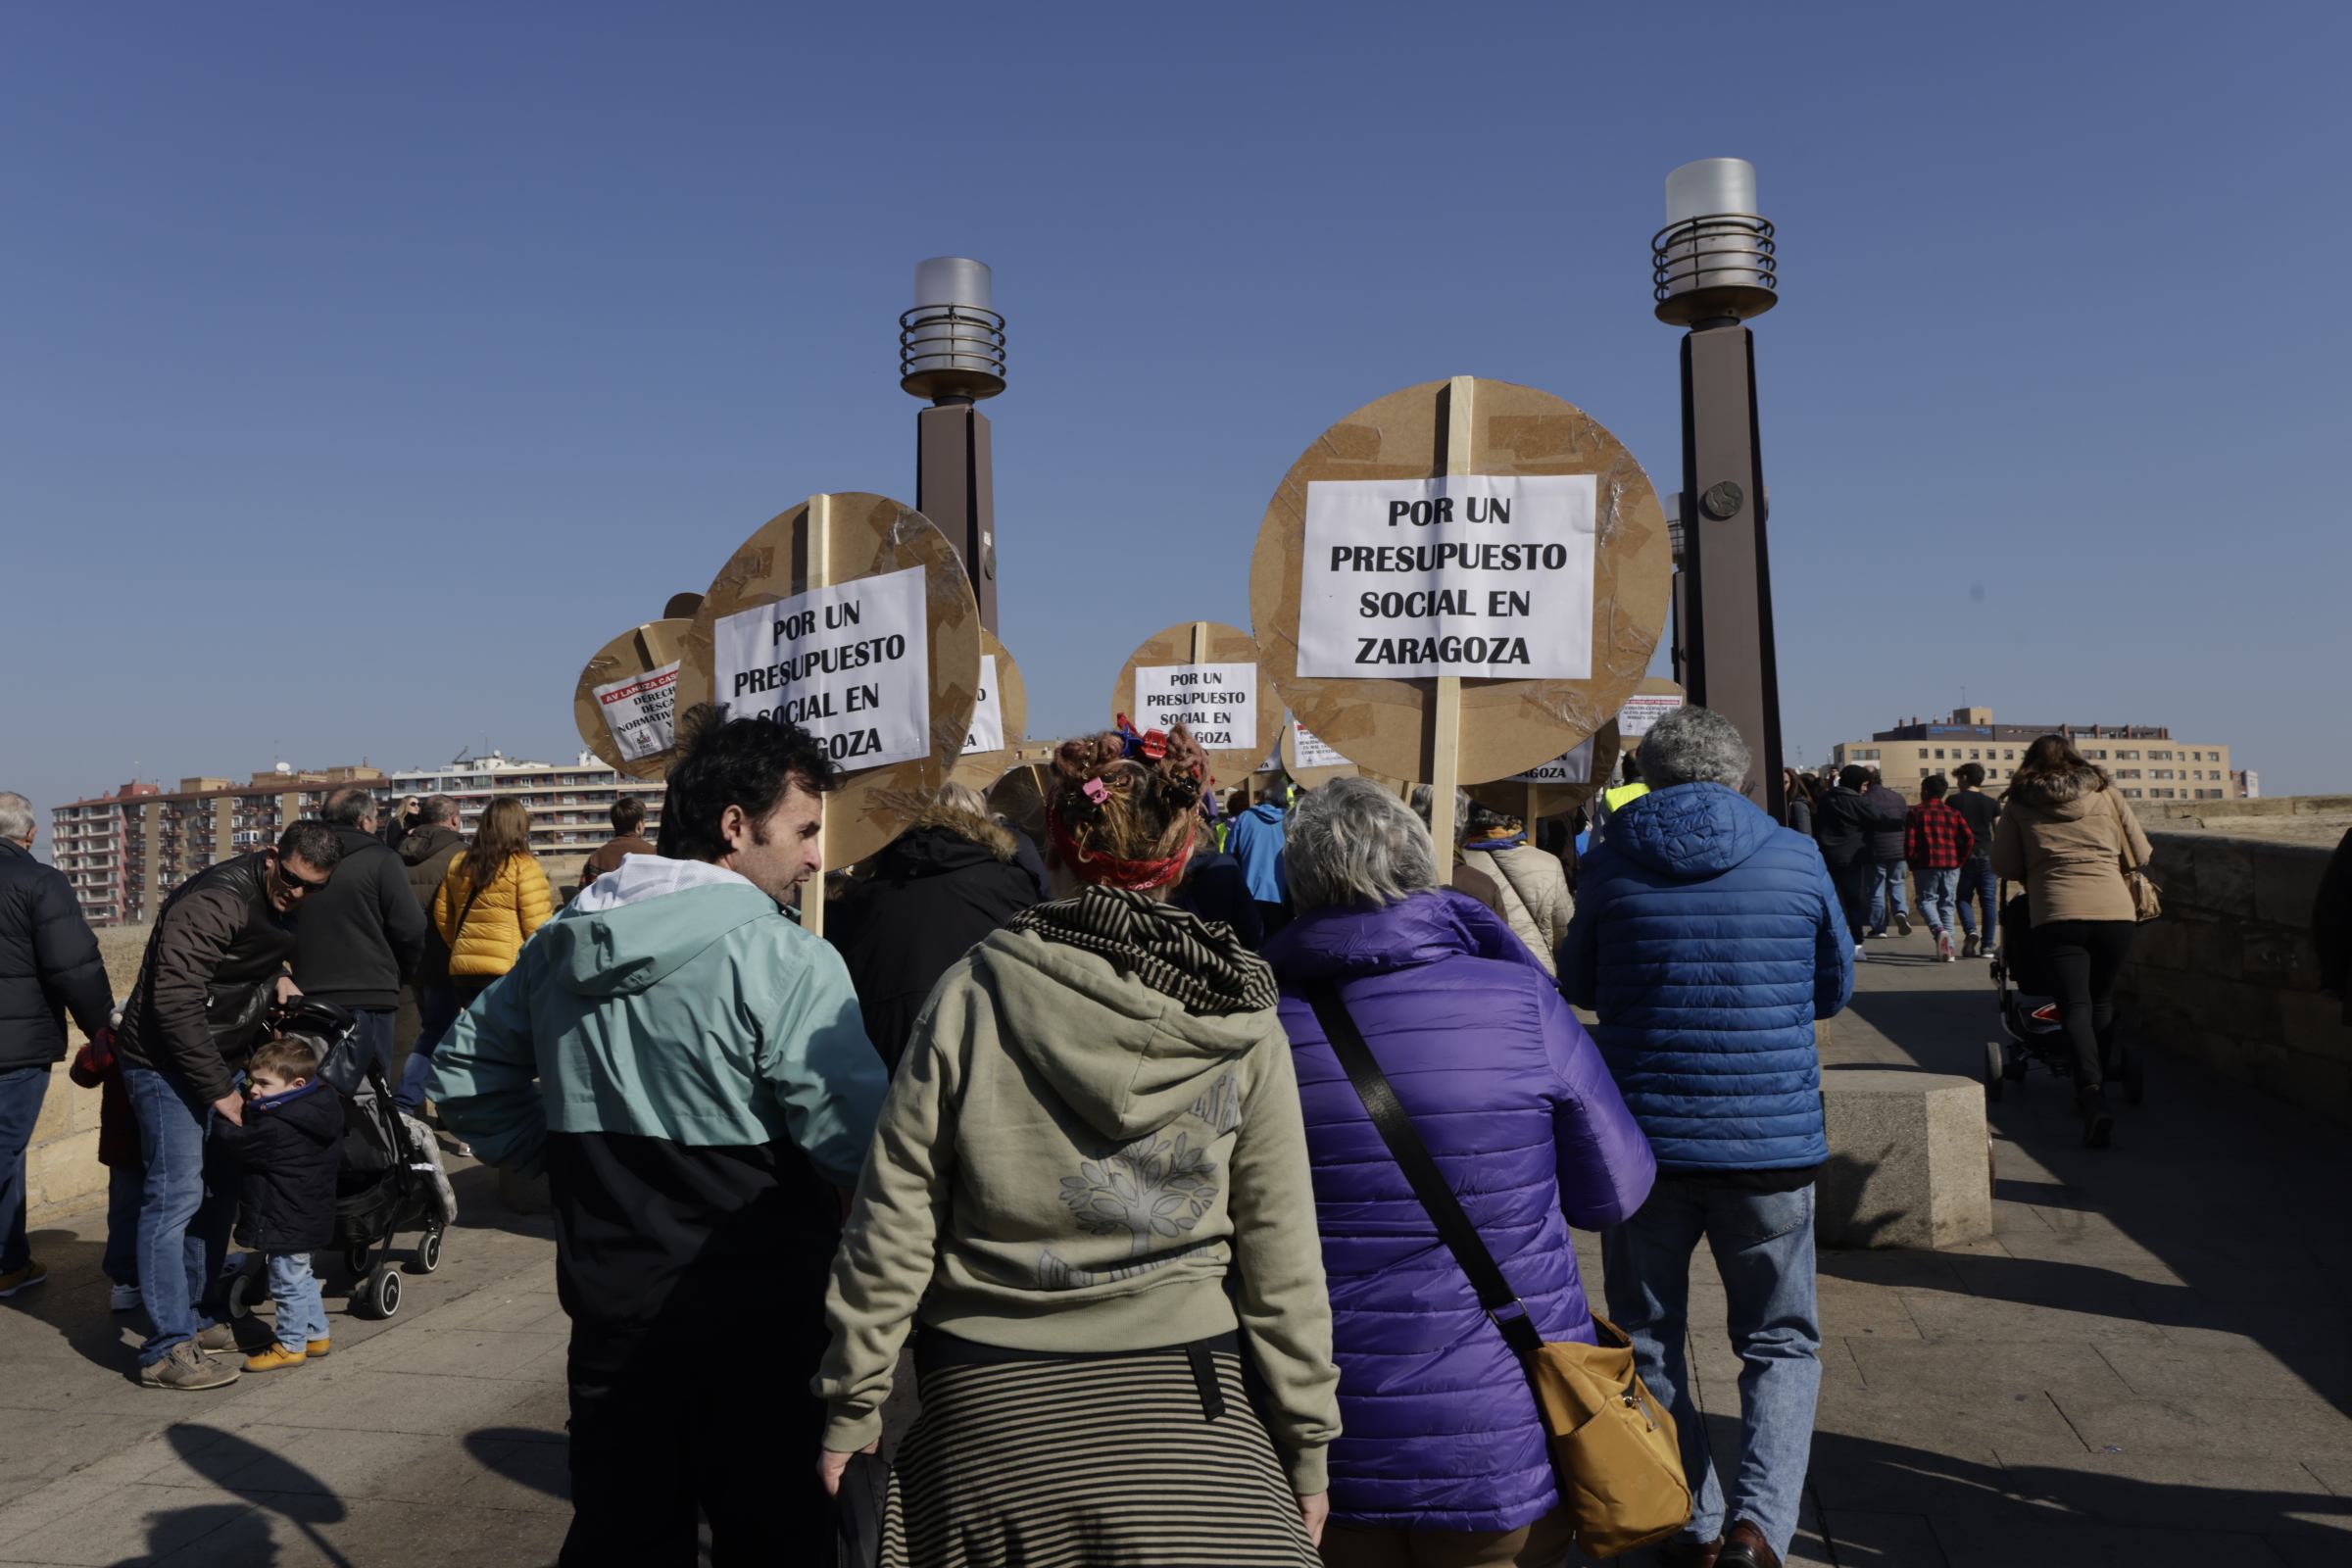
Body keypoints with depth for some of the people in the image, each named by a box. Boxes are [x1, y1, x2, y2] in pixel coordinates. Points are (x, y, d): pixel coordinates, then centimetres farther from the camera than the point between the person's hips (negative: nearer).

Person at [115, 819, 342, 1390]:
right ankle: (168, 1349, -7)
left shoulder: (286, 905, 4)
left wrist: (276, 978, 3)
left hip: (218, 1061, 9)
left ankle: (198, 1316, 25)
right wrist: (218, 1089, -22)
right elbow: (175, 1004, -26)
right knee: (176, 1193, -11)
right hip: (166, 1063, -9)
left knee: (219, 1189, 13)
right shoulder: (213, 902, -24)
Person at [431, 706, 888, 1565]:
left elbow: (464, 1071, 16)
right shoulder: (782, 958, -19)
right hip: (755, 1319, -6)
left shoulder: (559, 946, 5)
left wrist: (566, 1157, 14)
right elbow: (858, 1142, -23)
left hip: (610, 1308, 6)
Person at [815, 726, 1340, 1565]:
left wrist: (853, 1401, 8)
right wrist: (1307, 1442, 9)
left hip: (987, 1405, 1)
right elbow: (1280, 1253, 0)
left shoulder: (971, 992, -6)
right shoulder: (1240, 1025, -4)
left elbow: (894, 1220, -3)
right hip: (1178, 1407, 0)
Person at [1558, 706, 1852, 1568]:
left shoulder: (1612, 865, -4)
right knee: (1781, 1342, 15)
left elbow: (1579, 986, 10)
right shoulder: (1797, 859, -2)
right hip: (1772, 1141, 1)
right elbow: (1835, 987, 12)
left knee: (1649, 1341, 16)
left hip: (1645, 1139, 0)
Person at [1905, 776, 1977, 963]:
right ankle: (1948, 948, 3)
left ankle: (1939, 930, -25)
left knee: (1926, 900, 4)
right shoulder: (1953, 813, 12)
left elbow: (1909, 842, -6)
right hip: (1951, 864, 3)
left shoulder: (1915, 812, 3)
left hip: (1927, 864, -3)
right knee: (1947, 904, 9)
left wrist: (1912, 865, 4)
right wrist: (1960, 861, 7)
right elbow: (1970, 838, -1)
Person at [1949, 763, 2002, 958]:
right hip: (1988, 854, 2)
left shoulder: (1954, 800, 0)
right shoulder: (1992, 803, 5)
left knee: (1964, 897, 9)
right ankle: (1987, 945, 2)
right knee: (1989, 900, 5)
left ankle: (1970, 930, -15)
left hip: (1964, 854, -1)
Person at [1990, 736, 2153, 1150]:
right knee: (2102, 1002, 16)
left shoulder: (2019, 803, 10)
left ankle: (2090, 1091, -24)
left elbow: (2003, 865, 9)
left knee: (2075, 1005, -5)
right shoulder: (2104, 793, 15)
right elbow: (2140, 852, 18)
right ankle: (2096, 1090, 22)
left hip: (2058, 914, -2)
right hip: (2115, 911, 2)